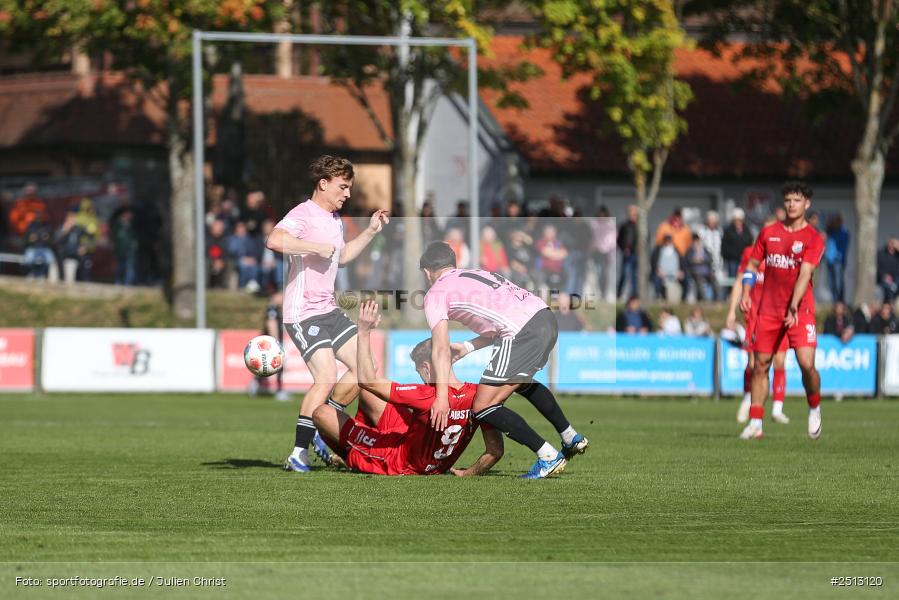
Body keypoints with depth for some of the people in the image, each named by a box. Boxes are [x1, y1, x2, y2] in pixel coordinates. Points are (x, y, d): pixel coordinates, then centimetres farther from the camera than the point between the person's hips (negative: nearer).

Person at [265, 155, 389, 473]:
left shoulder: (335, 220, 16)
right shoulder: (304, 214, -14)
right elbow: (274, 241, -34)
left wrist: (370, 232, 26)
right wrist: (316, 247, -25)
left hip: (329, 309, 10)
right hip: (303, 312, -10)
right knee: (327, 377, -20)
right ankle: (298, 454, -15)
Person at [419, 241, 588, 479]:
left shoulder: (435, 294, 8)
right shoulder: (477, 274, 30)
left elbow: (441, 350, -2)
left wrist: (442, 397, -6)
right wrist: (467, 347, 28)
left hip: (523, 333, -8)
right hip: (546, 317, 8)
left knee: (483, 408, -1)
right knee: (522, 382, 36)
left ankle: (549, 458, -3)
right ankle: (572, 439, 43)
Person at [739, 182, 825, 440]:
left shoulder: (813, 239, -4)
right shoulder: (769, 233, 8)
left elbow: (804, 274, -15)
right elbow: (752, 265, 16)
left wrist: (793, 307, -27)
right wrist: (746, 294, 0)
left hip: (800, 310, -3)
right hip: (769, 310, 4)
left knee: (807, 363, -15)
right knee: (760, 365, 2)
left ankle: (814, 409, 11)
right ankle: (755, 423, 7)